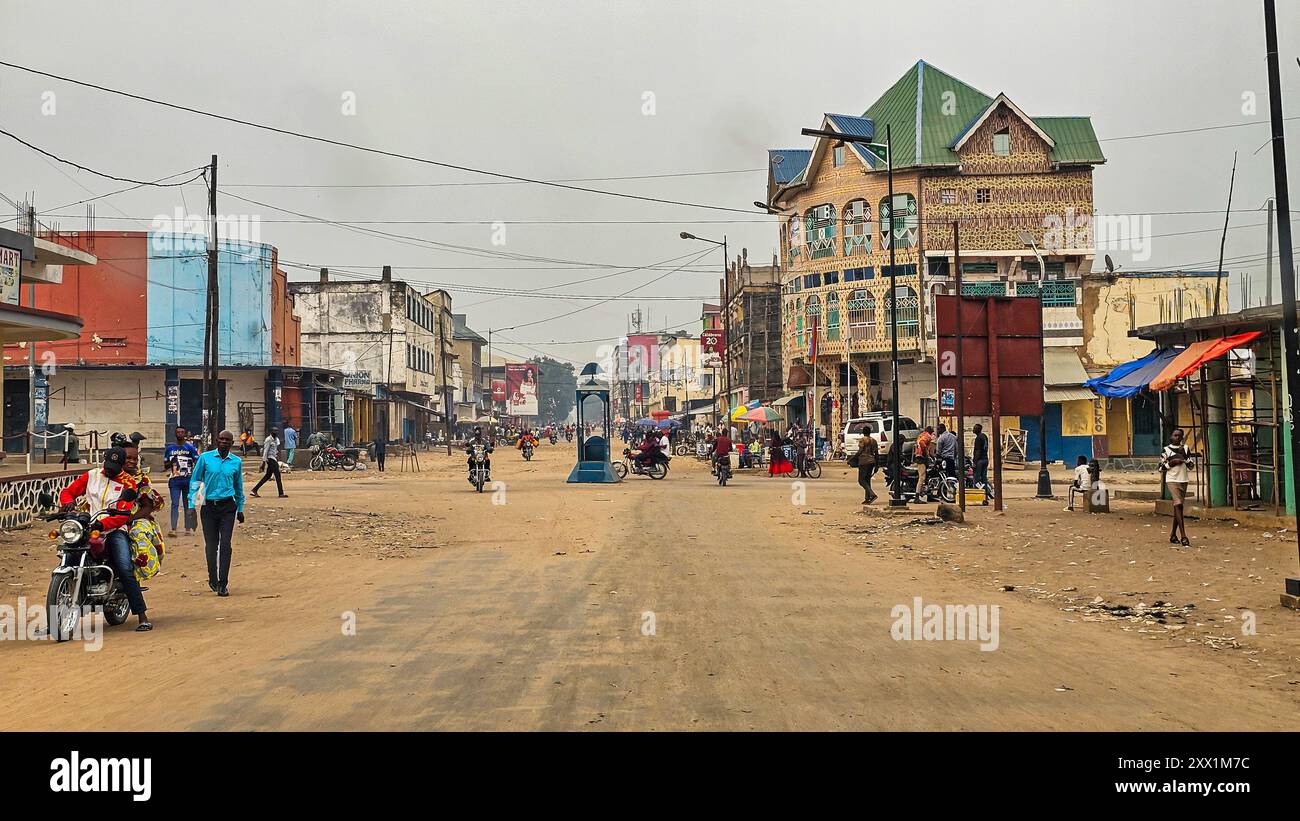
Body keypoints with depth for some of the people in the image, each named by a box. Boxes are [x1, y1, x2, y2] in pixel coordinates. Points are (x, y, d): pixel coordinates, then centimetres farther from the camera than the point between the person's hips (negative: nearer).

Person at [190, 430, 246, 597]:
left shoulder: (237, 462, 5)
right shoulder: (205, 458, 1)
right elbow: (194, 481, 6)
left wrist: (240, 509, 21)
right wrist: (192, 504, -1)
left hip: (228, 507, 0)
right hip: (208, 506, 0)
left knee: (225, 545, -8)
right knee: (211, 545, 6)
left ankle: (222, 584, -5)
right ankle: (213, 579, 24)